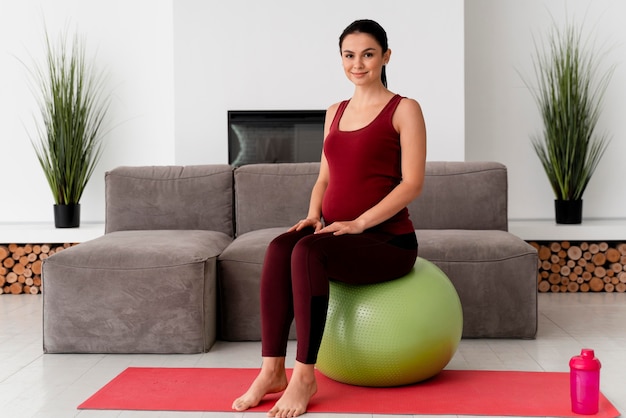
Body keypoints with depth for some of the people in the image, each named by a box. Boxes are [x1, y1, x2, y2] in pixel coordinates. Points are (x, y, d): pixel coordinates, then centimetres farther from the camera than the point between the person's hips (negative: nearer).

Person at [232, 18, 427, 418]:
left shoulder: (404, 110, -1)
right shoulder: (336, 112, 18)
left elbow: (412, 183, -10)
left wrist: (358, 222, -19)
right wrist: (314, 215, -1)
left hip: (388, 239, -5)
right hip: (336, 233, 5)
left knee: (307, 251, -33)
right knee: (280, 247, -27)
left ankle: (304, 376, -26)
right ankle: (272, 369, -26)